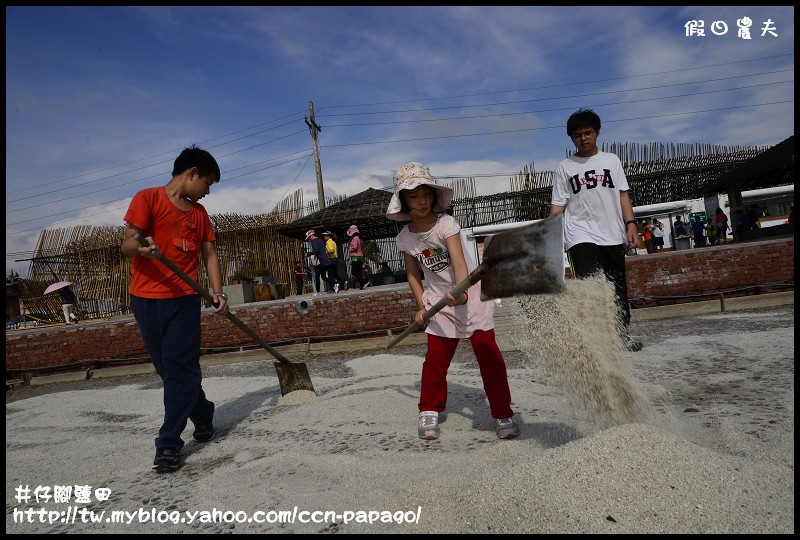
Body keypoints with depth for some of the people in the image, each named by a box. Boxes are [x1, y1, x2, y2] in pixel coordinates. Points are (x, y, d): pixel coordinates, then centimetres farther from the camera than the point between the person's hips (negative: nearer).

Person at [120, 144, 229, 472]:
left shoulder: (199, 213, 13)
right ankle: (203, 415, 29)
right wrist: (141, 247, -33)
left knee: (180, 368, -6)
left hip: (184, 299, 2)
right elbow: (127, 244, -9)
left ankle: (169, 443, 1)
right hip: (147, 299, -2)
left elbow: (209, 255, 10)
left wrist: (218, 292, -4)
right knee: (169, 369, 7)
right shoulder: (147, 198, -2)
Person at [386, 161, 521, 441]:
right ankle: (429, 412, 25)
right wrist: (421, 305, 0)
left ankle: (503, 414, 11)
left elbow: (459, 262, -31)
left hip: (470, 293, -3)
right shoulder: (405, 238, -3)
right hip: (439, 300, 3)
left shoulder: (446, 224, -17)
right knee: (436, 357, 5)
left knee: (488, 352, -4)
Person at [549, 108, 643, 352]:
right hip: (581, 236, -3)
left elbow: (622, 194, 10)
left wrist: (630, 224, -1)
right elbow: (558, 204, 1)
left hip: (612, 236, 3)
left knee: (618, 289, 9)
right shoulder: (565, 166, 6)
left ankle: (622, 334, 24)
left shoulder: (611, 160, 13)